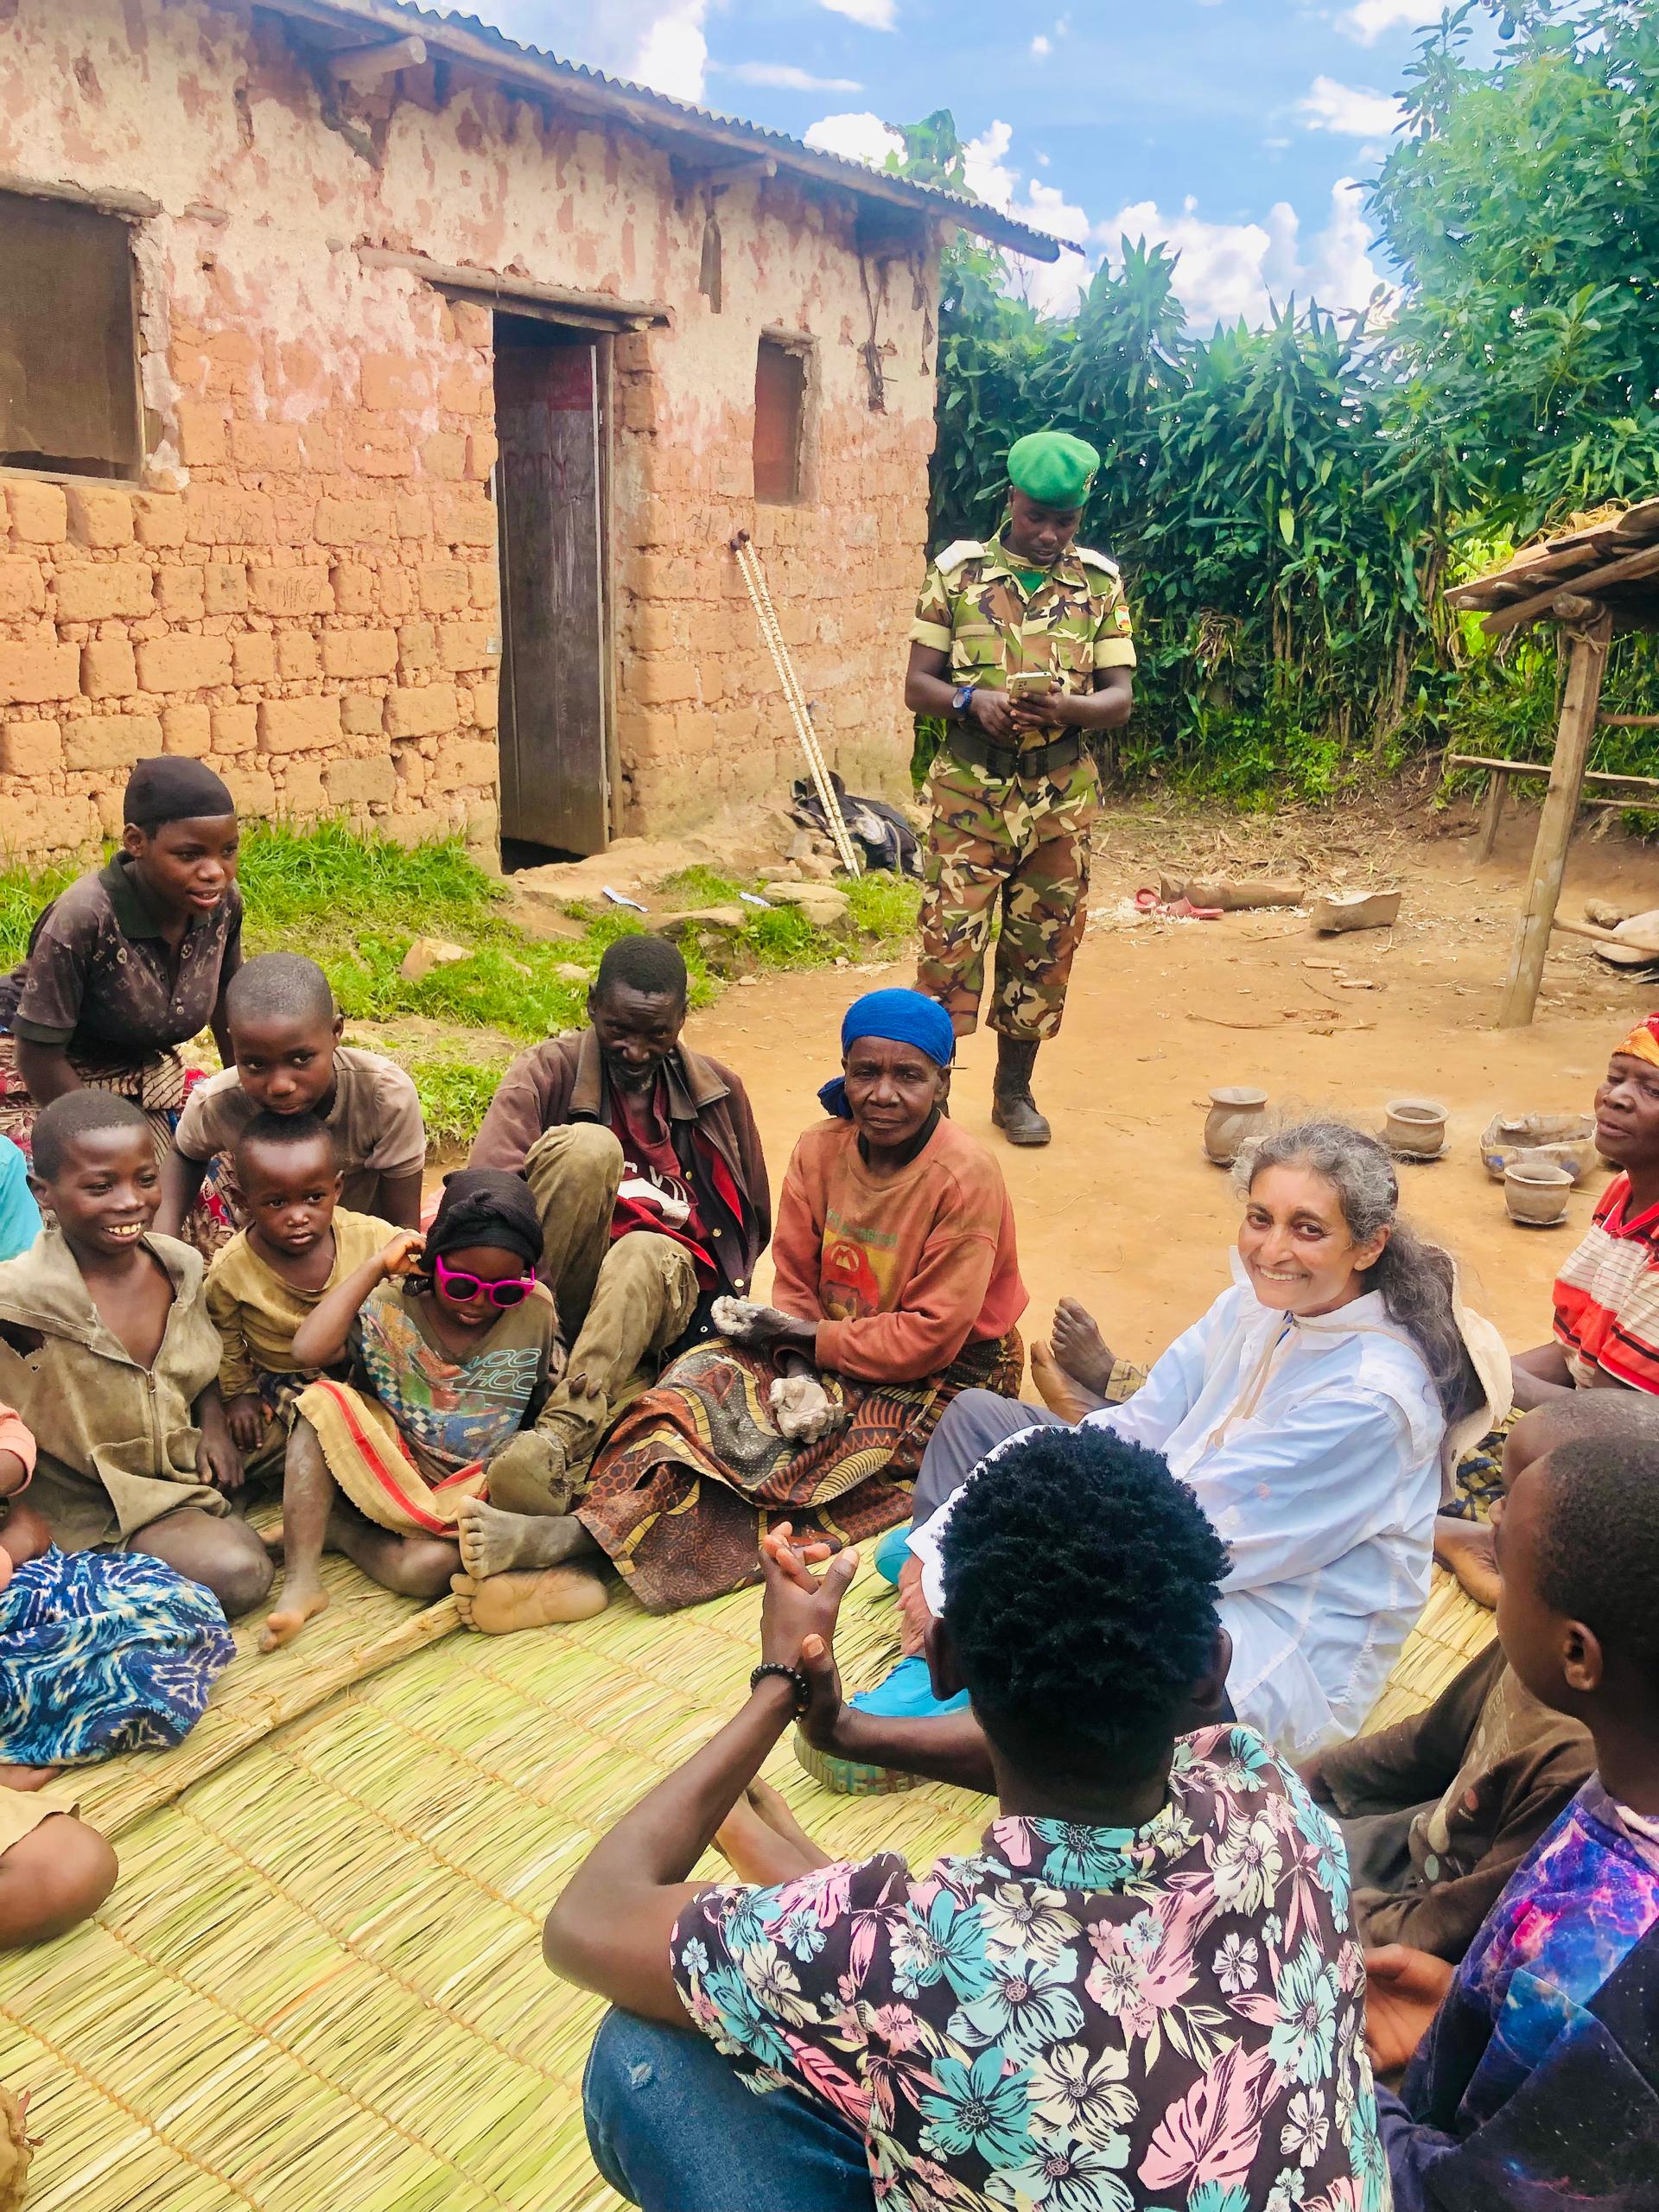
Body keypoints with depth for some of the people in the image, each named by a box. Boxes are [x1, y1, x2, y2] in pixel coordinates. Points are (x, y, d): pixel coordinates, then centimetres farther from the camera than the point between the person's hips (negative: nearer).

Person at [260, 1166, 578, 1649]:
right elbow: (307, 1351, -23)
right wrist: (376, 1267, -19)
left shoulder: (535, 1312, -4)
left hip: (473, 1489, -1)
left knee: (427, 1567, -35)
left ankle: (334, 1529, -6)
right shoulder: (391, 1306, -8)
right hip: (386, 1473, 1)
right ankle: (300, 1581, -25)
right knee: (326, 1401, -27)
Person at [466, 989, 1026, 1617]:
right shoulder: (820, 1149, -4)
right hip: (826, 1352, 6)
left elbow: (931, 1337, -22)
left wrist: (807, 1337, -20)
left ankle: (581, 1536, -39)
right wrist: (798, 1373, -22)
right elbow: (794, 1280, -3)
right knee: (716, 1372, -23)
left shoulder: (965, 1180, -21)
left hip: (945, 1377, -6)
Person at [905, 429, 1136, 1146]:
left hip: (1062, 797, 2)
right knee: (949, 942, -6)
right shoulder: (958, 571, 0)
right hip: (969, 791, -2)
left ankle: (1014, 1091, 26)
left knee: (1042, 948, 10)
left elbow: (1120, 698, 2)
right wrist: (972, 700, -20)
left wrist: (1067, 707, -20)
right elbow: (917, 686, 1)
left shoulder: (1100, 584, 5)